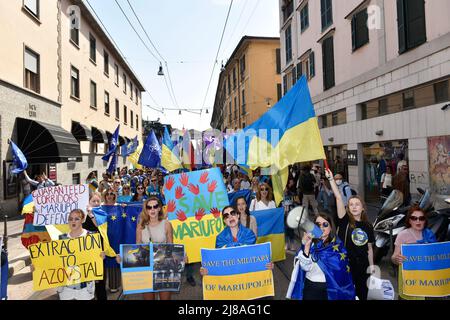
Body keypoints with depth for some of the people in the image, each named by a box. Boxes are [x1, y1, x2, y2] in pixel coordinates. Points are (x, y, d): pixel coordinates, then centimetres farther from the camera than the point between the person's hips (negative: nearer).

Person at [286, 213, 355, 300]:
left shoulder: (338, 245, -5)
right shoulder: (310, 243, -4)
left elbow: (342, 272, -9)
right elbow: (305, 267, -16)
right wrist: (307, 245, -24)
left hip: (330, 290, 0)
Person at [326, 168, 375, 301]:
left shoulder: (367, 226, 2)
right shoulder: (345, 221, -9)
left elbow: (369, 248, 10)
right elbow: (338, 198, -18)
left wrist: (371, 265, 8)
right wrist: (331, 179, -25)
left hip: (362, 266, 3)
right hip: (345, 264, -3)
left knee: (362, 293, 16)